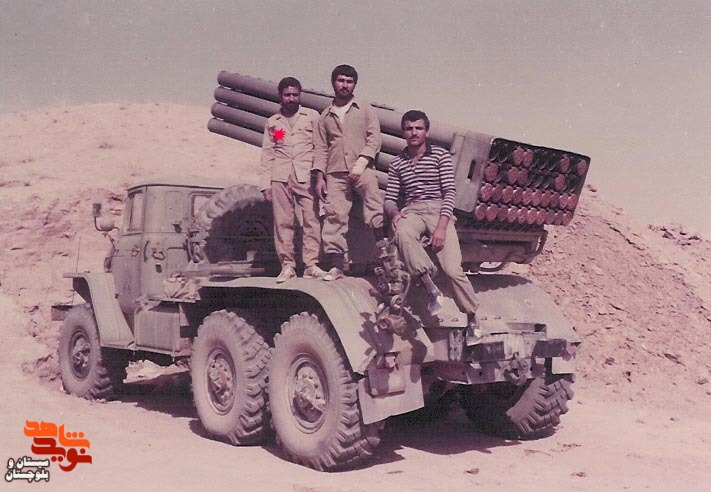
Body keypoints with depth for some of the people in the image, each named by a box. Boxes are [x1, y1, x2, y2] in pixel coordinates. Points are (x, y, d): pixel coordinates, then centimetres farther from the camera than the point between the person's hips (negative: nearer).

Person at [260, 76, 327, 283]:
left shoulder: (312, 116, 13)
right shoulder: (272, 122, 19)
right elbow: (267, 154, 15)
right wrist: (266, 184, 6)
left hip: (306, 176, -2)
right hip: (280, 177, 2)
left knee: (312, 220, -10)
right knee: (283, 222, -2)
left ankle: (311, 264, -6)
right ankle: (287, 266, 3)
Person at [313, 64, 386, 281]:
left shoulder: (365, 109, 13)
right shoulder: (326, 115, 20)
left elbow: (374, 139, 2)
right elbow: (321, 148, 17)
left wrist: (360, 165, -11)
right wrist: (319, 177, 5)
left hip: (362, 170, -2)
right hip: (335, 174, 2)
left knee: (375, 213, -15)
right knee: (334, 217, -6)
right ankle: (335, 266, -5)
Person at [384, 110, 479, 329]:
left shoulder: (441, 155, 7)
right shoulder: (397, 163, 16)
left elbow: (450, 191, -1)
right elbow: (390, 198, 15)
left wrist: (441, 226, -15)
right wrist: (394, 212, -11)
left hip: (438, 209, -2)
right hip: (412, 210, 2)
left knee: (452, 270, -18)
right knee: (402, 233, -37)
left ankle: (472, 318, 2)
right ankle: (431, 289, -29)